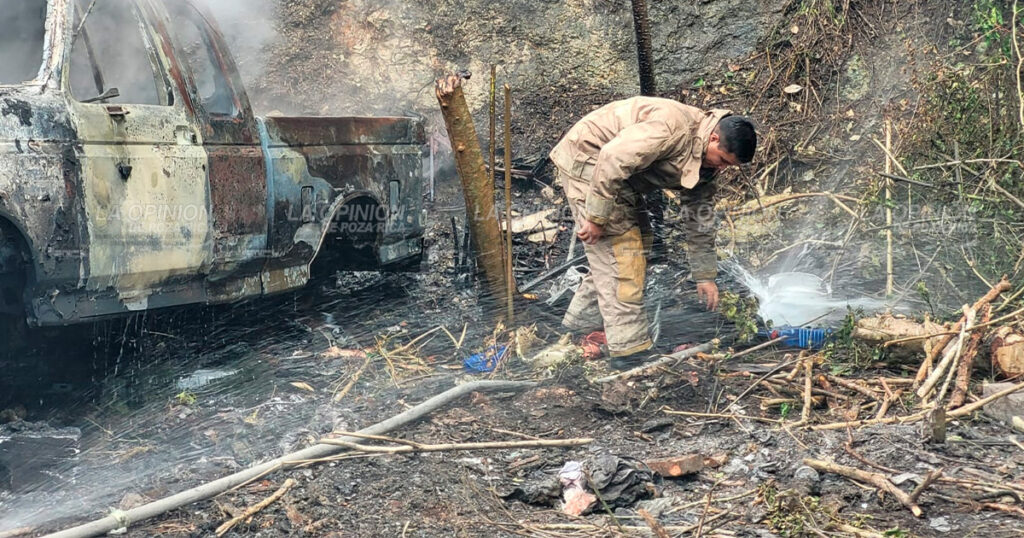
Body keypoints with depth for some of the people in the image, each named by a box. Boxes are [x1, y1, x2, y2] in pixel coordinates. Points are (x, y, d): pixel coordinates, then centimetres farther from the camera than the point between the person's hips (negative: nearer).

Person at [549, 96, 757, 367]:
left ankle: (584, 318, 27)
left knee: (636, 245, 14)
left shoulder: (706, 159, 1)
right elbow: (613, 159, -34)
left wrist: (705, 276, 12)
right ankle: (629, 347, -8)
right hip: (586, 160, -10)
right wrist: (596, 218, -27)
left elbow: (701, 217, 10)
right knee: (618, 251, -12)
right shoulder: (673, 126, -30)